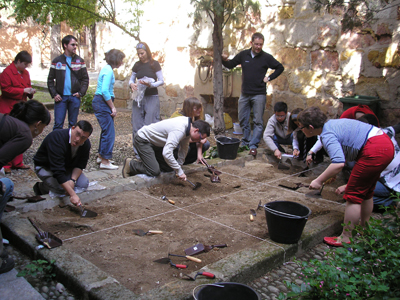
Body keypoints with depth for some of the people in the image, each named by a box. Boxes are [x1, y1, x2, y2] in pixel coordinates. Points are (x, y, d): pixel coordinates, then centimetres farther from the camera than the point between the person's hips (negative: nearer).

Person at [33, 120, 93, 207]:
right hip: (45, 167, -5)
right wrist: (73, 194, -48)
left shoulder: (86, 144, -16)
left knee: (83, 184, -17)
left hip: (66, 167, 6)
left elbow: (80, 165, -6)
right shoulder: (56, 138, -37)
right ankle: (41, 187, 3)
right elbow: (58, 171, -42)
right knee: (60, 188, -30)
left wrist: (73, 180, -27)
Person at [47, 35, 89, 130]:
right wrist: (54, 94, -6)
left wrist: (81, 92, -6)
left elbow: (85, 79, 8)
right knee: (58, 124, -3)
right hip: (60, 97, -1)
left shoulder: (80, 61, 8)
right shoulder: (57, 61, 5)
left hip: (75, 97, 1)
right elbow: (50, 80, 7)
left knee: (73, 124, 8)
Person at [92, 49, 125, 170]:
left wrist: (112, 107, 15)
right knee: (109, 132, -8)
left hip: (100, 102, 10)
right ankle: (105, 161, -3)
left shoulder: (107, 69, 17)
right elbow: (105, 91, -23)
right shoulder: (108, 71, -14)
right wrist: (112, 107, -15)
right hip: (102, 102, -10)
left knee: (106, 130, 17)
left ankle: (101, 156, 28)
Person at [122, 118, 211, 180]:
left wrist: (179, 165, 8)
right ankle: (130, 164, 2)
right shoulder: (179, 130, -34)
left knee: (169, 168, 6)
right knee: (154, 171, -18)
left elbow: (184, 148, 9)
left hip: (155, 142, 9)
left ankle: (146, 162, 20)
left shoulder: (188, 126, -5)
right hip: (142, 140, -9)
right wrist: (179, 171, -32)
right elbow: (166, 153, -41)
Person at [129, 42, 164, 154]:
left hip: (152, 97, -4)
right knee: (137, 125, 3)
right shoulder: (137, 65, 10)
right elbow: (131, 79, 17)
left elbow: (161, 81, -1)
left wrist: (150, 84, -19)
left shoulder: (154, 64, -1)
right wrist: (132, 84, -7)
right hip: (139, 97, 4)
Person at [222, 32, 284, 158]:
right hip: (245, 94, 4)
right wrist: (224, 60, -7)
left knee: (258, 121, -5)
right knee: (243, 120, 10)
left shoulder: (266, 57, -2)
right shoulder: (243, 55, 5)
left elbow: (280, 68, 9)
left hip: (259, 94, -3)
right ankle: (246, 142, 24)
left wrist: (269, 78, 0)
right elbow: (230, 65, 14)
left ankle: (253, 145, -1)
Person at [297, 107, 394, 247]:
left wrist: (319, 181, -22)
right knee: (366, 192, 21)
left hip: (375, 151, -11)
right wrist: (333, 173, 31)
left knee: (353, 194, -3)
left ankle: (345, 239, 5)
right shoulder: (330, 124, 15)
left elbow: (339, 163, -30)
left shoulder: (327, 135, -17)